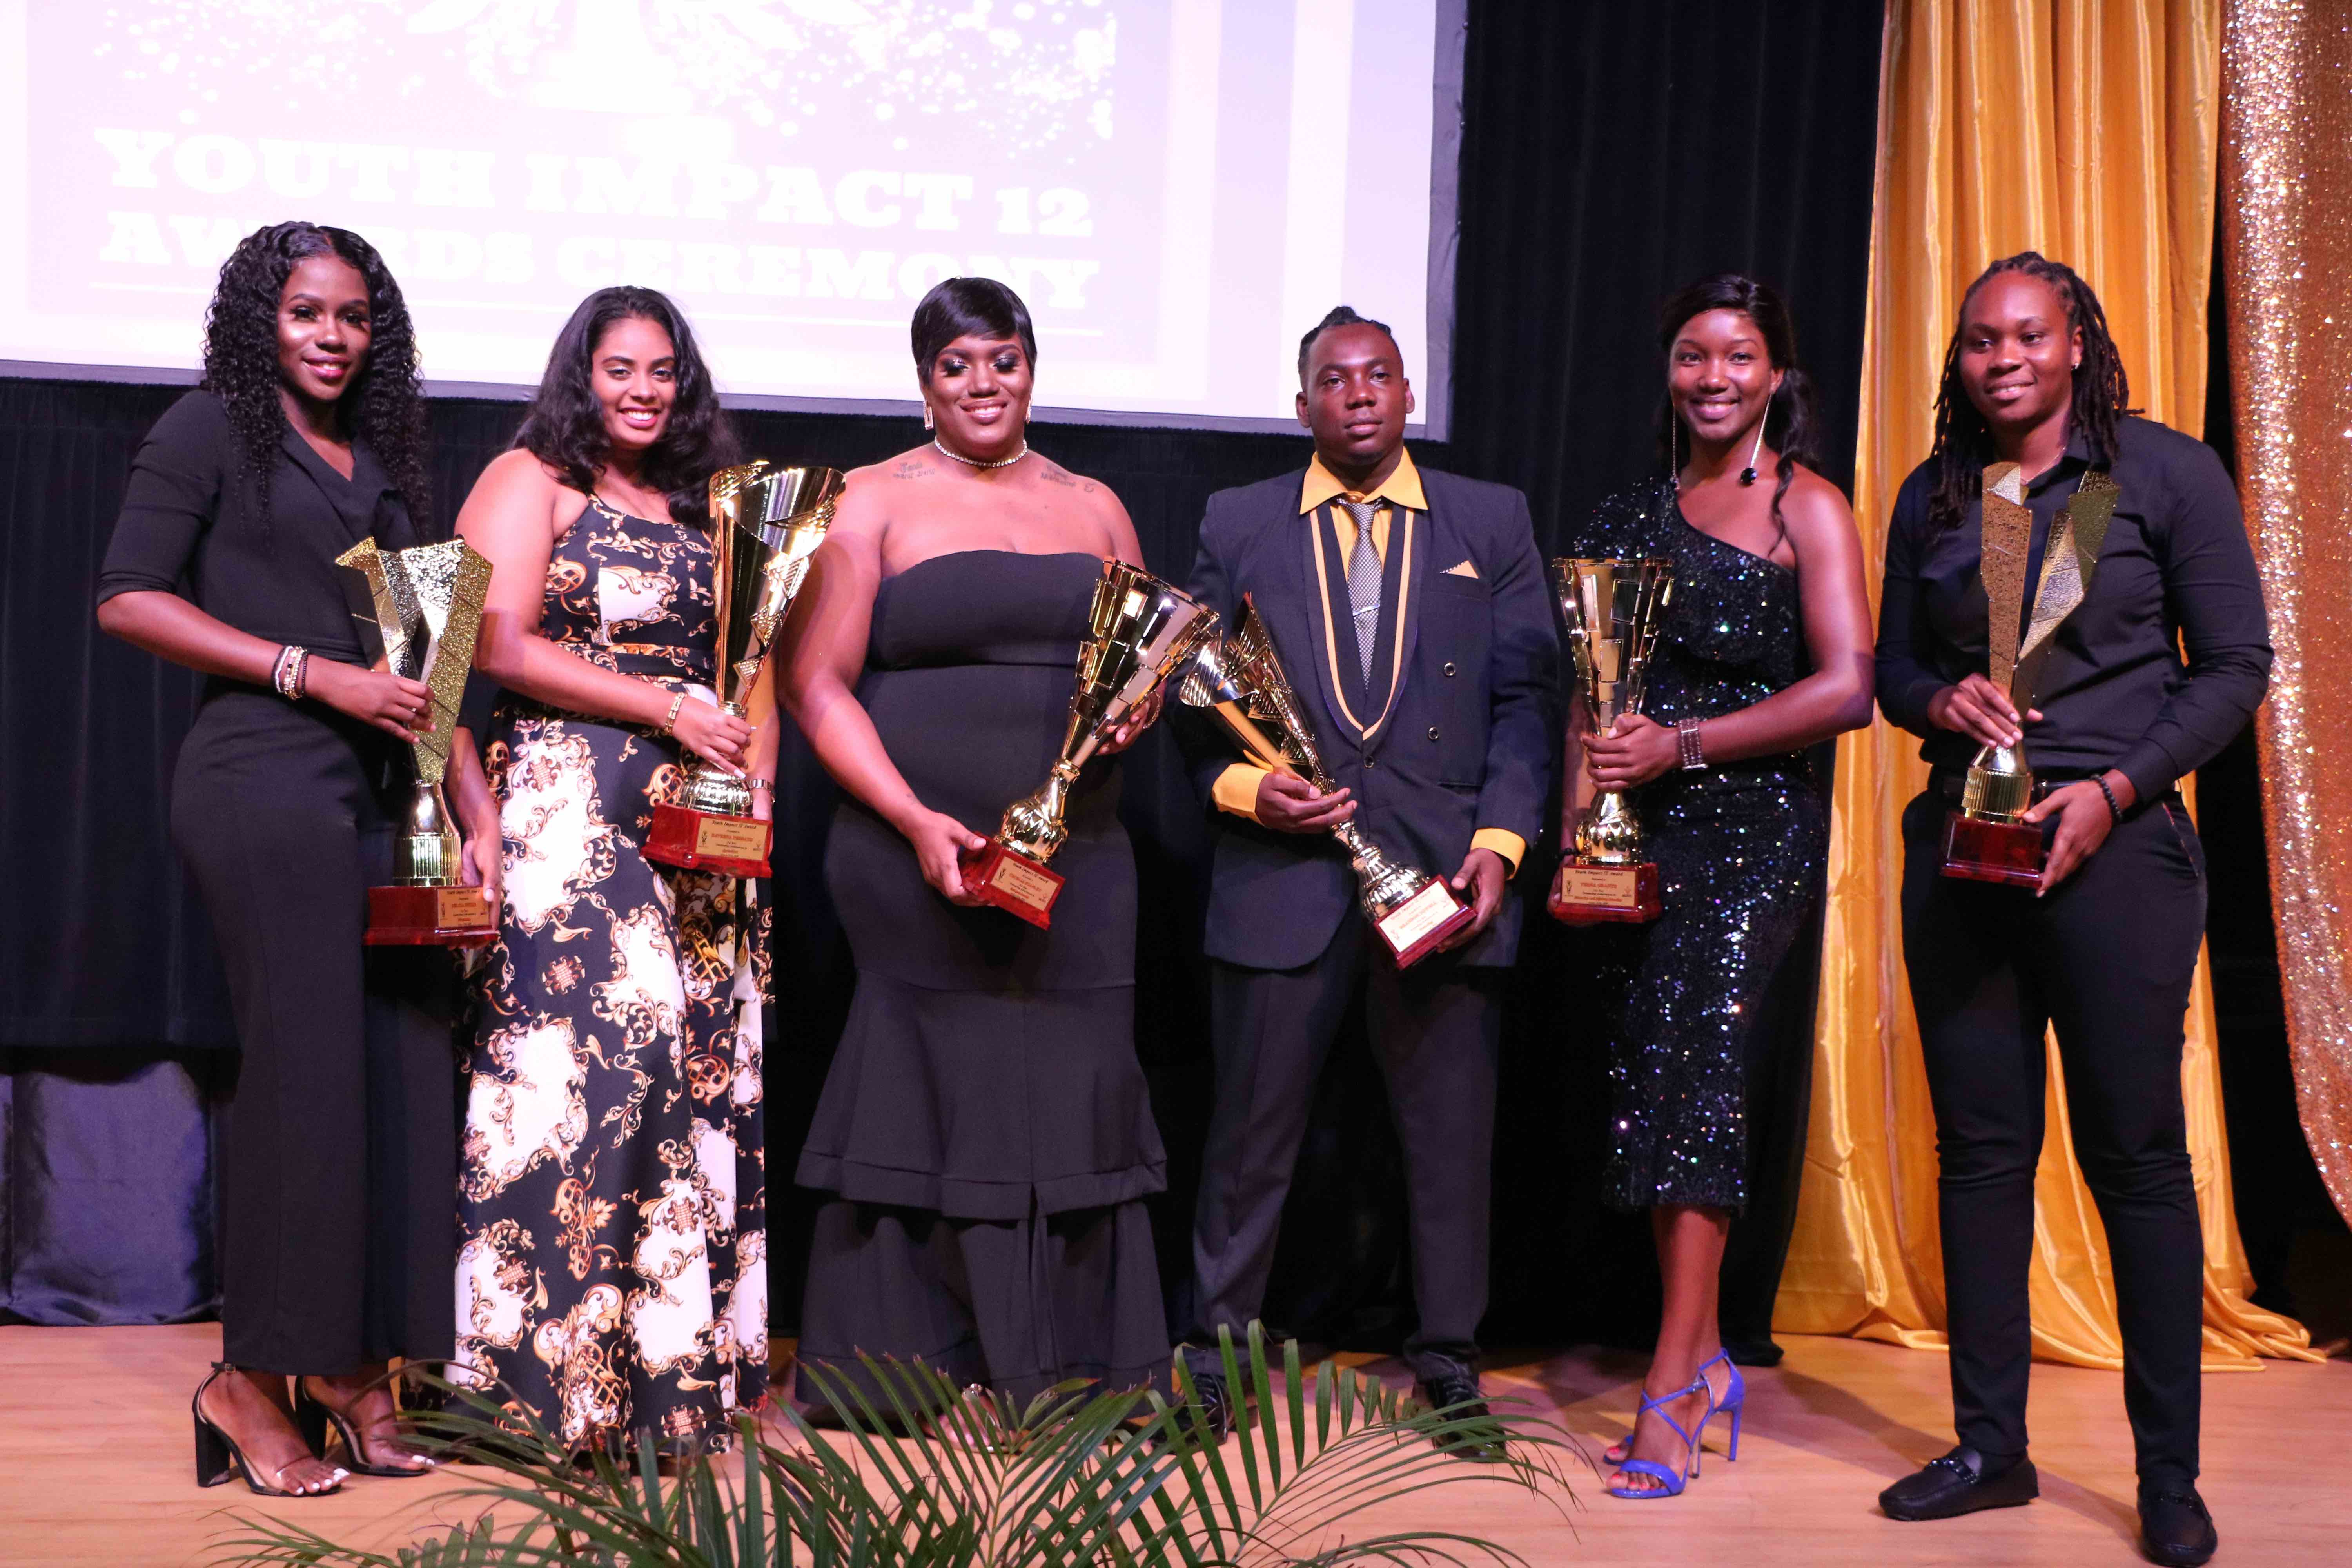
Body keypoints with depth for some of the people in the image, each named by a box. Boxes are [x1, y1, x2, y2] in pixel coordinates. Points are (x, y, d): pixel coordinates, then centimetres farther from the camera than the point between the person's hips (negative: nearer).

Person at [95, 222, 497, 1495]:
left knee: (402, 1072, 2)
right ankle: (253, 1380, 6)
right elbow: (127, 598, -5)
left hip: (382, 794, 6)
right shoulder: (214, 430, 4)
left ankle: (354, 1374, 13)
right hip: (266, 782, -6)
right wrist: (318, 673, -10)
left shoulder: (384, 467, 21)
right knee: (303, 1066, -6)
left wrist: (478, 815, 10)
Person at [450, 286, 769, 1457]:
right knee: (593, 1044, -12)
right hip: (567, 808, -6)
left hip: (697, 821, 6)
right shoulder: (529, 481, 3)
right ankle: (566, 1366, -5)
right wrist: (668, 710, -13)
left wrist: (755, 779, 1)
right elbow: (503, 647, -8)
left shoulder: (697, 506, 21)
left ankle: (682, 1356, 8)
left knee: (706, 1064, 1)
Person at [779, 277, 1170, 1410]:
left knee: (1073, 1097, 3)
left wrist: (1140, 704, -2)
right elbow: (815, 683, -4)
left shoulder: (1095, 509, 16)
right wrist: (918, 823, -14)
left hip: (1076, 866, 4)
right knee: (927, 1095, -2)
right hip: (915, 858, -4)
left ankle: (1064, 1379, 14)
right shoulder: (874, 501, 3)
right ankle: (907, 1385, 9)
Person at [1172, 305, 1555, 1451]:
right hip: (1283, 872, 0)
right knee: (1251, 1129, 4)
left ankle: (1449, 1364, 19)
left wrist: (1500, 839, -5)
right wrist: (1240, 788, -9)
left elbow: (1524, 699, 7)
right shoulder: (1238, 525, 10)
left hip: (1443, 872, 1)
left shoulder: (1492, 522, 11)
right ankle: (1212, 1356, 18)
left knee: (1452, 1134, 5)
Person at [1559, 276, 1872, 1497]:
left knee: (1701, 1069, -12)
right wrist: (1576, 818, -1)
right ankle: (1705, 1363, 18)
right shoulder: (1633, 514, 16)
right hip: (1638, 837, 5)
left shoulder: (1806, 507, 0)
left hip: (1753, 827, -5)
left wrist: (1683, 744, -15)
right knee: (1646, 1085, 6)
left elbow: (1847, 687, -10)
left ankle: (1670, 1392, -8)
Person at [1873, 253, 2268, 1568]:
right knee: (1980, 1149, 7)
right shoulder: (1932, 498, 11)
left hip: (2114, 851, -4)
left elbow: (2235, 665, -2)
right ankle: (1992, 1447, 17)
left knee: (2137, 1154, -1)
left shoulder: (2169, 474, -1)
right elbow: (1892, 666, 17)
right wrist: (1940, 702, -6)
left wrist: (2115, 789, -13)